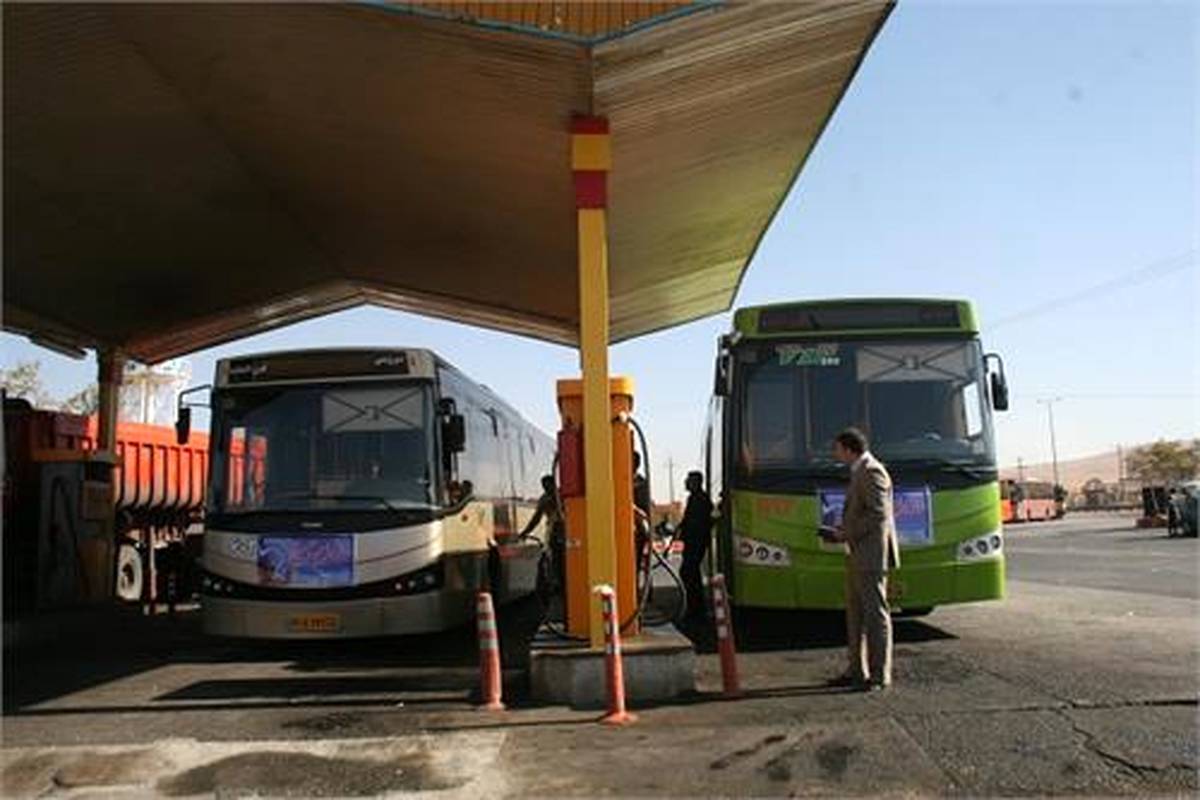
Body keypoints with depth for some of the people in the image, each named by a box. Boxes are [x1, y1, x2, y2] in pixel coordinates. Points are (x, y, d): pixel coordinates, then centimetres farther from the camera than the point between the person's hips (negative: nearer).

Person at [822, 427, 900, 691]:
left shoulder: (872, 472, -14)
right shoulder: (861, 472, 17)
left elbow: (878, 514, -21)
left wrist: (846, 533, -16)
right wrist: (841, 530, 11)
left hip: (871, 556, -10)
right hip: (858, 557, 10)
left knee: (875, 614, -4)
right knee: (855, 613, 13)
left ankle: (879, 674, 2)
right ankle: (857, 670, 21)